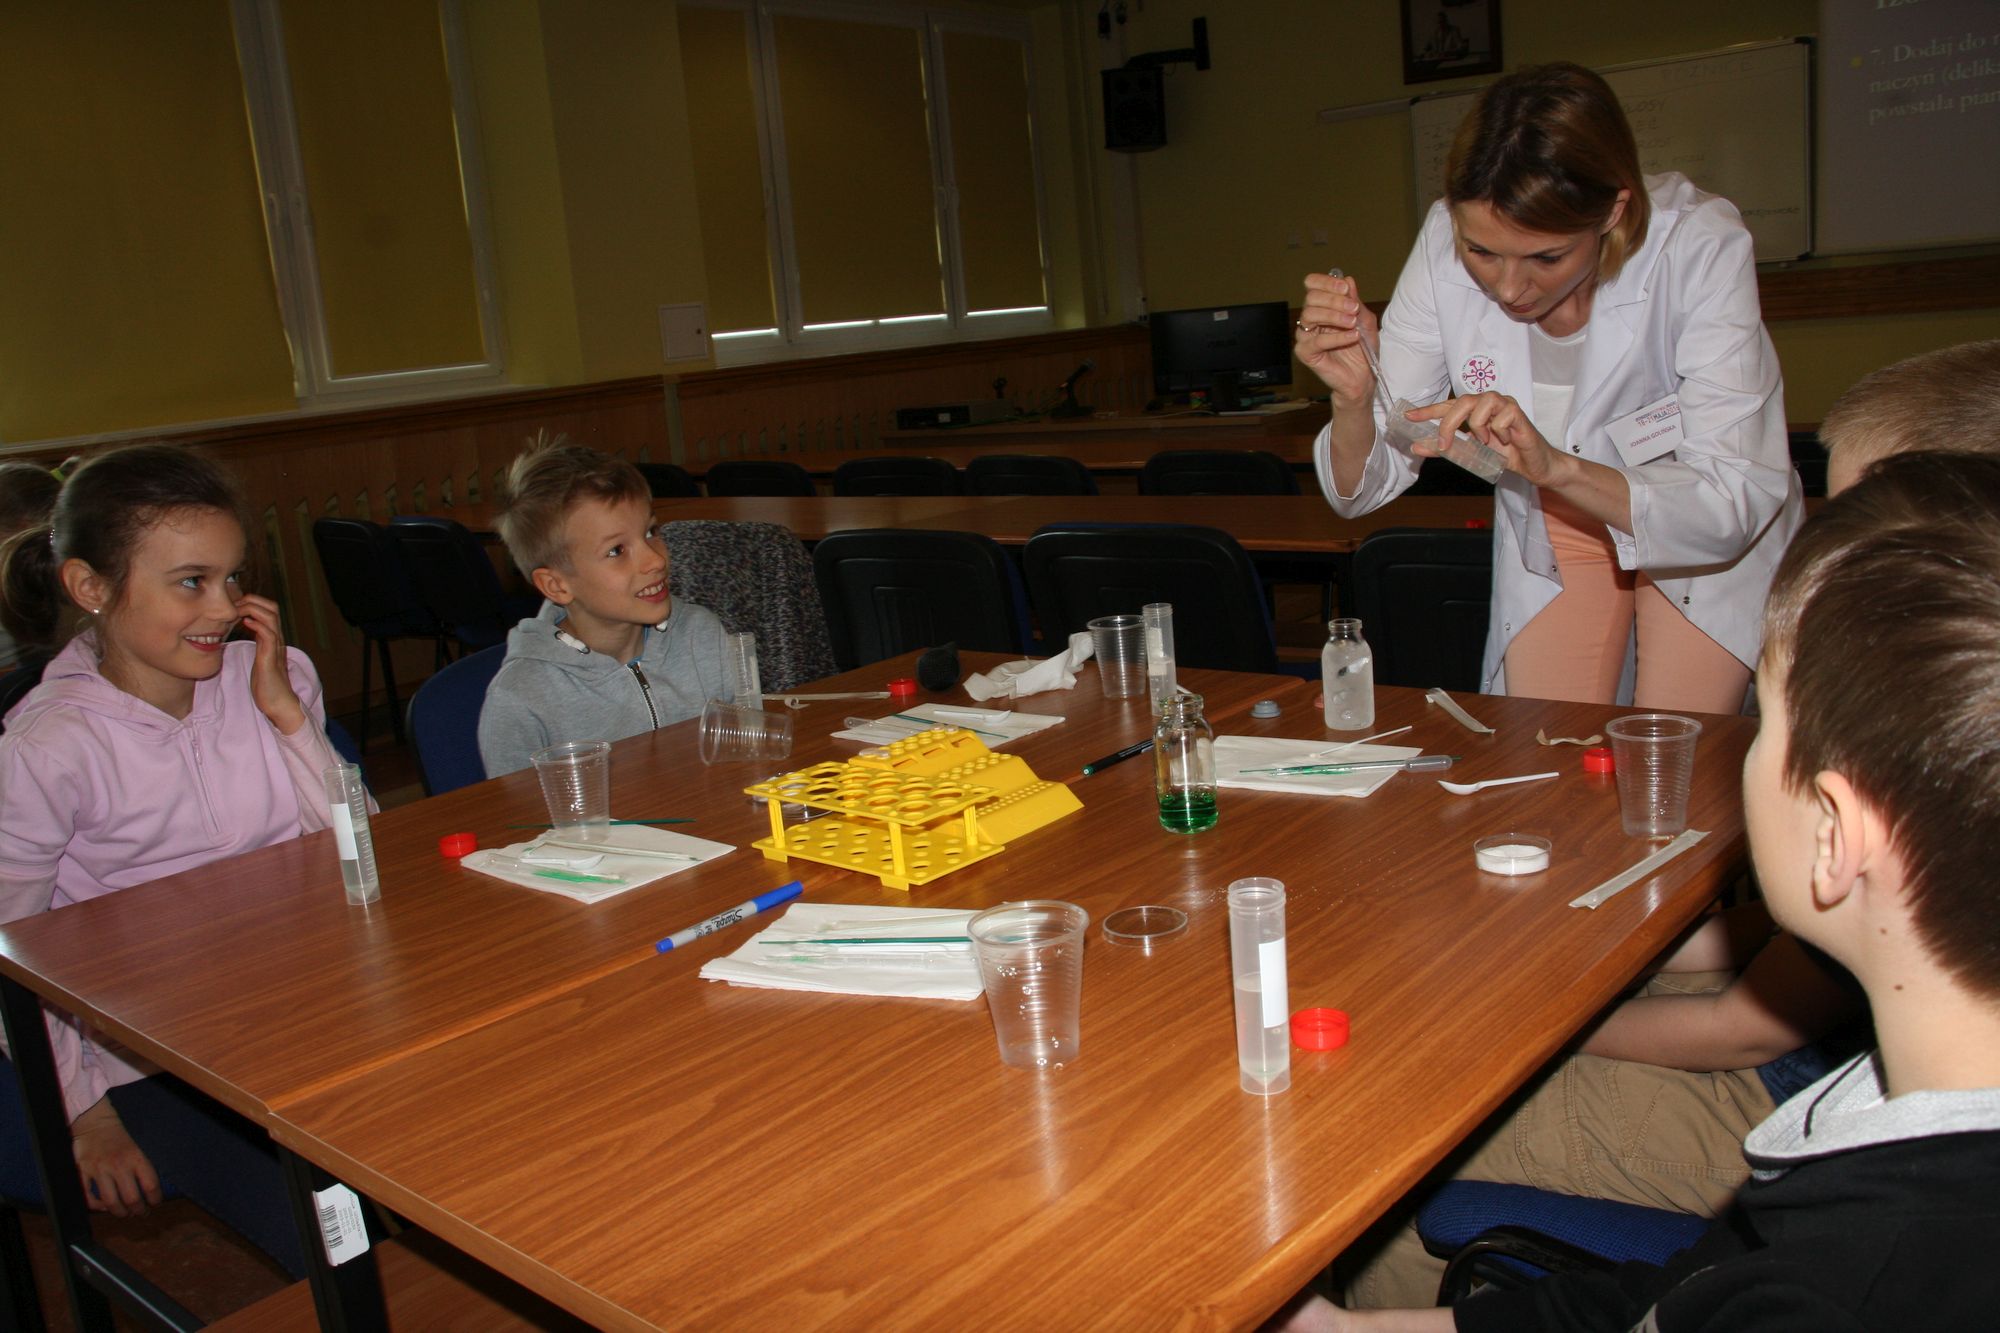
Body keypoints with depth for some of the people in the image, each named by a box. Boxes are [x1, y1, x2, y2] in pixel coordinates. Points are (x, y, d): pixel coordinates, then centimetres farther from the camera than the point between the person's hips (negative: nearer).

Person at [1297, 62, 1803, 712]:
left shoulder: (1700, 248, -29)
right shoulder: (1446, 245, -23)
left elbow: (1732, 504, -34)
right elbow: (1368, 486, -18)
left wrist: (1558, 465, -49)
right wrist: (1354, 396, -39)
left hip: (1708, 544, -2)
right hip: (1549, 538, 2)